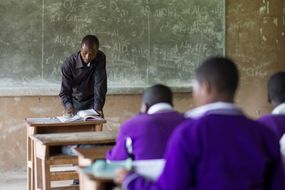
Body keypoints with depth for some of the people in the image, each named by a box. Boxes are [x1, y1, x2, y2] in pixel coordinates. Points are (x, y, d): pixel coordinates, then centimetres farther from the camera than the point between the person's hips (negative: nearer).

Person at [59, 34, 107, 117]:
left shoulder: (100, 58, -19)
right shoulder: (69, 63, -21)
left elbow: (100, 85, -23)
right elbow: (64, 91, -19)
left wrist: (98, 107, -33)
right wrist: (69, 106, -38)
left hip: (91, 102, 0)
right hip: (75, 102, 0)